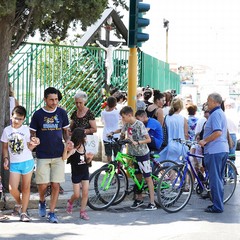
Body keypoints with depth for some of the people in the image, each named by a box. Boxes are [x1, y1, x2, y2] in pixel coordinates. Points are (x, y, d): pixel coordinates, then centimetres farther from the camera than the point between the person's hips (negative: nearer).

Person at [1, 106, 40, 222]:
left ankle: (23, 212, 12)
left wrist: (33, 144, -18)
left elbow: (29, 147, 3)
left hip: (27, 162, -1)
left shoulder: (26, 129, 0)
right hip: (14, 163, 1)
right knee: (12, 188, -8)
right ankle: (19, 204, 22)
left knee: (26, 187, 4)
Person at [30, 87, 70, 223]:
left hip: (58, 155, 1)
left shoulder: (62, 113, 3)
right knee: (43, 185, 0)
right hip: (42, 155, -1)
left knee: (56, 185, -1)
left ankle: (52, 213, 10)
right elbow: (32, 134, 5)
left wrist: (68, 141, -6)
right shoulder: (38, 114, -1)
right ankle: (42, 202, 32)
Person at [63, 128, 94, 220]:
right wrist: (66, 148, -48)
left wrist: (90, 157, -9)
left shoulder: (83, 147, 2)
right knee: (77, 195, 1)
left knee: (85, 193, 1)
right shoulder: (73, 150, -18)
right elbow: (64, 158, -34)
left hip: (85, 173, 5)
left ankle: (83, 212, 10)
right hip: (76, 174, -5)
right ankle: (70, 202, 34)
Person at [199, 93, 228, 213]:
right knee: (219, 178, 15)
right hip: (223, 150, 11)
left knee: (215, 179, -7)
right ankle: (219, 204, 21)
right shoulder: (221, 113, 20)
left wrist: (205, 141, -17)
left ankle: (217, 206, -5)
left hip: (214, 151, -11)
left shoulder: (215, 114, -13)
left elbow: (218, 132, -24)